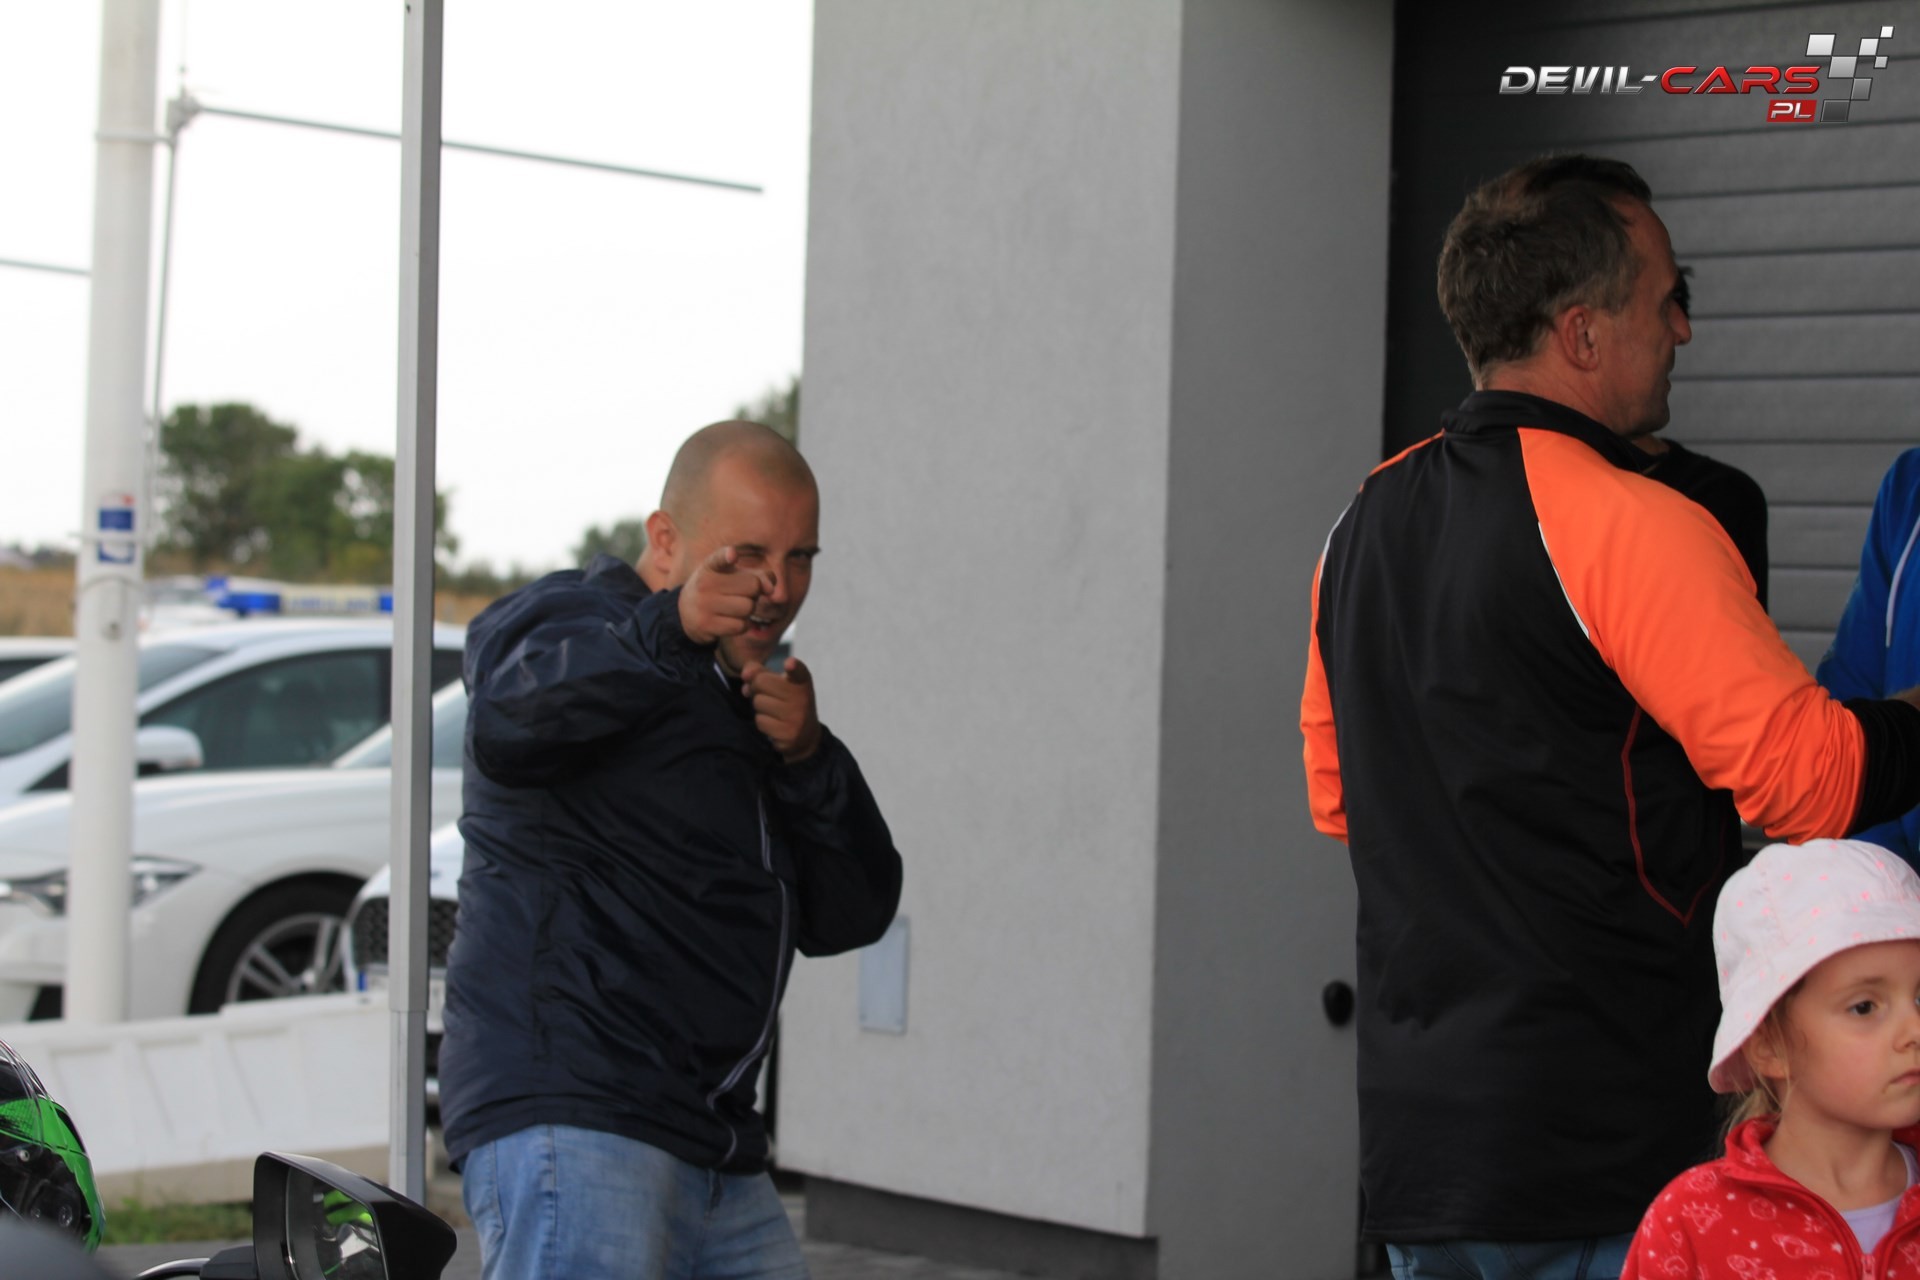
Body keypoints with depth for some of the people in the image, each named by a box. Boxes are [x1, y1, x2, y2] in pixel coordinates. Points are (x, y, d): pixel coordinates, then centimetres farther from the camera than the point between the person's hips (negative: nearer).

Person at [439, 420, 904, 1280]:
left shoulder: (751, 702, 25)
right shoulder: (572, 619, 1)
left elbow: (851, 916, 16)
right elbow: (509, 723, -25)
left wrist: (808, 761, -1)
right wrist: (669, 630, -40)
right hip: (568, 1115, -8)